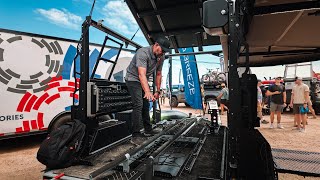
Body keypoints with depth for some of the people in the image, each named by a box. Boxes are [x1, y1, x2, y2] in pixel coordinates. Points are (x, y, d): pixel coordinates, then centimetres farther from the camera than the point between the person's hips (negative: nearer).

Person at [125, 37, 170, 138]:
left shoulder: (161, 57, -5)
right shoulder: (143, 53, -30)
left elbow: (158, 74, 3)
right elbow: (141, 74, -43)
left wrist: (158, 91, 1)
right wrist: (147, 92, -54)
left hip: (143, 82, 8)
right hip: (133, 79, -8)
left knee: (146, 105, 11)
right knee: (138, 105, -16)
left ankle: (148, 130, 21)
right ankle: (136, 133, -9)